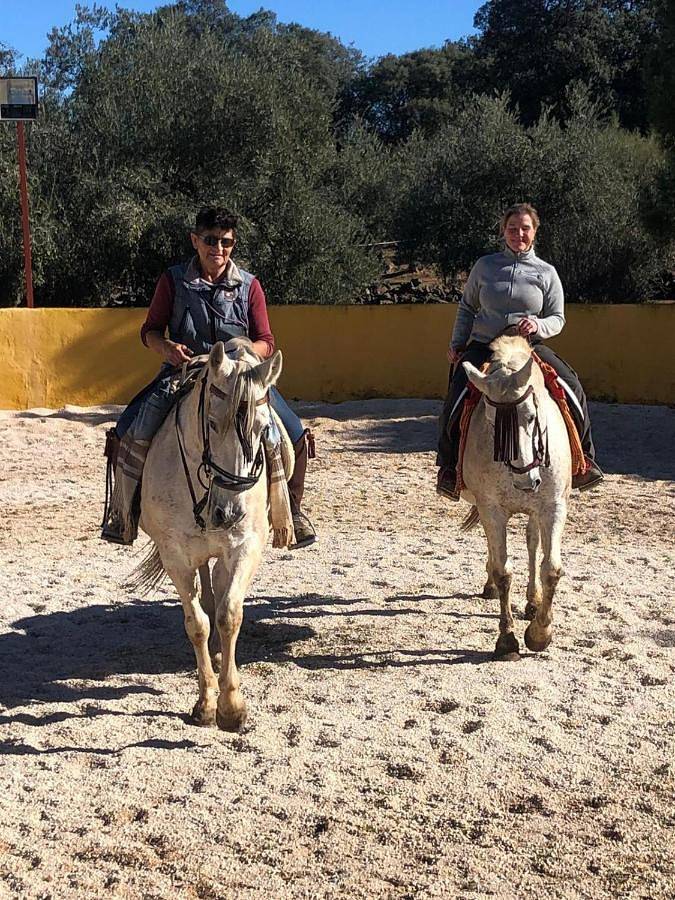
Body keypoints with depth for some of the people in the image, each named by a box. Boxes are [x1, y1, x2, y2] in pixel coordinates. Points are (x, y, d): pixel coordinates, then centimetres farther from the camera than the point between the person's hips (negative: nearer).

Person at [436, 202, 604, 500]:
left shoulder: (546, 273, 5)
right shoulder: (485, 266, 6)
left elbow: (558, 318, 6)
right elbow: (466, 307, 17)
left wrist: (538, 325, -16)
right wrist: (457, 344, 10)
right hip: (482, 346, 0)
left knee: (572, 387, -19)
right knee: (455, 400, -22)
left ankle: (583, 457, -2)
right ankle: (448, 464, -1)